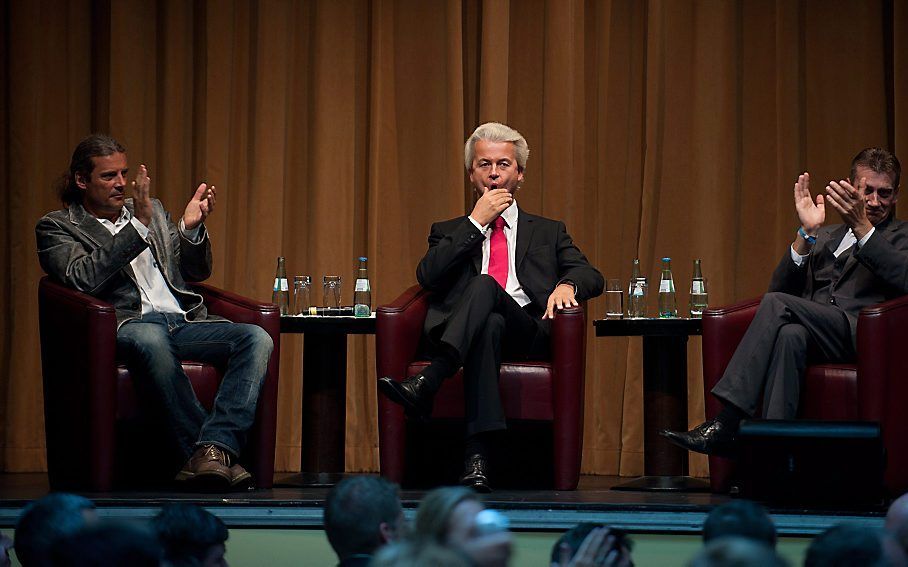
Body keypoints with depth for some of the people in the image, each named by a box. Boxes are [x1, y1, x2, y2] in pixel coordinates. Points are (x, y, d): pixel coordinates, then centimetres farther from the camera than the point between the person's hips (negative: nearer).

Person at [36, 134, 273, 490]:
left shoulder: (152, 210, 27)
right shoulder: (56, 227, 10)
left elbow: (197, 272, 26)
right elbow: (83, 278, -10)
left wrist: (191, 228, 5)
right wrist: (139, 226, -13)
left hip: (184, 320, 6)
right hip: (128, 324, -5)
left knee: (256, 339, -23)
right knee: (150, 339, -42)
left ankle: (211, 449, -38)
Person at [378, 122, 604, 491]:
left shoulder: (548, 232, 30)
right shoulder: (449, 232, 29)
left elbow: (591, 276, 15)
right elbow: (428, 276, 7)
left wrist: (567, 284, -11)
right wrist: (477, 221, 6)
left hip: (528, 333, 0)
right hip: (458, 332, 0)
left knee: (485, 285, -34)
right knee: (490, 325, -40)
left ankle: (425, 385, -55)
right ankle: (478, 456, -56)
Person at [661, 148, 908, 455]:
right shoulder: (826, 237, 31)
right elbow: (782, 287, 16)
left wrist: (862, 226, -14)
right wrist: (806, 233, 2)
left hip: (860, 338, -4)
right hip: (816, 339, 4)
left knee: (776, 304, -28)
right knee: (791, 335, -36)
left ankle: (726, 423, -36)